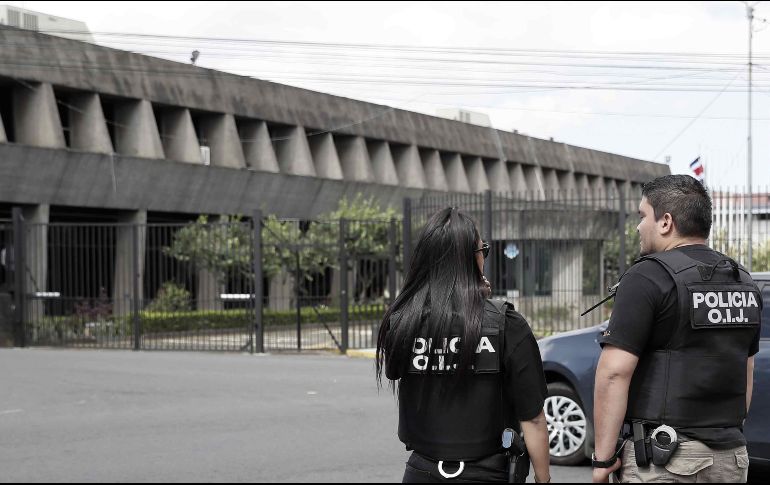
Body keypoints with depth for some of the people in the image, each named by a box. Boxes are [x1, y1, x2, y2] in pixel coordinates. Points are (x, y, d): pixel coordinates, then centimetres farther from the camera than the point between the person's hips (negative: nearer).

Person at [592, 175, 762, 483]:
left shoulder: (649, 277, -11)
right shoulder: (743, 281, 13)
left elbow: (614, 372, -17)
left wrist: (603, 458, -14)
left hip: (663, 459, -7)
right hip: (731, 458, 7)